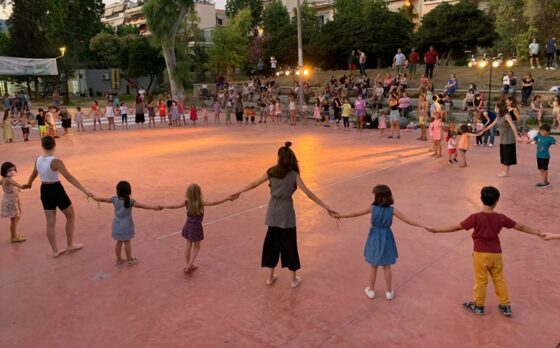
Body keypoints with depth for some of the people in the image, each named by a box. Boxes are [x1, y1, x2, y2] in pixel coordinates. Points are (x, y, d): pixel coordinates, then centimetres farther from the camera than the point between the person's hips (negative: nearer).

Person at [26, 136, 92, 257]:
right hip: (57, 190, -6)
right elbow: (70, 178, -27)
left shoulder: (38, 160, 1)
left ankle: (55, 251, 21)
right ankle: (70, 245, 24)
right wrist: (85, 190, -30)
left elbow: (33, 175, 20)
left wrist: (28, 184, 41)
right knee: (71, 216, 15)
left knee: (50, 223, 12)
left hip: (45, 191, 6)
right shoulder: (56, 162, -20)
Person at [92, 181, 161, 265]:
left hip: (117, 225, 5)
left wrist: (94, 197, 26)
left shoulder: (115, 199, -7)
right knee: (127, 243, 9)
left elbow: (103, 200, 7)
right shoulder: (129, 201, -23)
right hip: (126, 226, -5)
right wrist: (154, 207, -43)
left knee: (119, 242, 18)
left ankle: (118, 259, 30)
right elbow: (141, 206, -35)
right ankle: (129, 260, 22)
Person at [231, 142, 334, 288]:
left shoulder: (272, 171, -1)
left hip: (273, 211, 3)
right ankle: (294, 279, 20)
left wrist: (239, 192, 24)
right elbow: (308, 193, -16)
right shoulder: (293, 174, -10)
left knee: (271, 242, 16)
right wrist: (326, 207, -14)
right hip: (286, 212, -3)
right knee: (289, 244, 8)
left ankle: (271, 277, 27)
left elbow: (254, 184, 9)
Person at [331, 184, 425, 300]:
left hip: (374, 238, 0)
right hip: (386, 239, 0)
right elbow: (407, 220, -13)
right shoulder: (392, 210, -14)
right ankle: (389, 292, 28)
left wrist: (340, 216, 6)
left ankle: (371, 290, 28)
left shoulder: (372, 208, -13)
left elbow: (356, 214, -5)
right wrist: (423, 226, -5)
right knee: (386, 267, 16)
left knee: (373, 266, 15)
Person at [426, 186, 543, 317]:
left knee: (481, 280, 10)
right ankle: (505, 306, 29)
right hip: (496, 254, 4)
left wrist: (436, 230, -12)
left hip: (481, 254, -4)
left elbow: (457, 227, -17)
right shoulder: (501, 218, -6)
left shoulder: (476, 217, -18)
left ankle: (479, 306, 25)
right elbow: (520, 227, 5)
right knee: (499, 279, 19)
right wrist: (538, 232, 20)